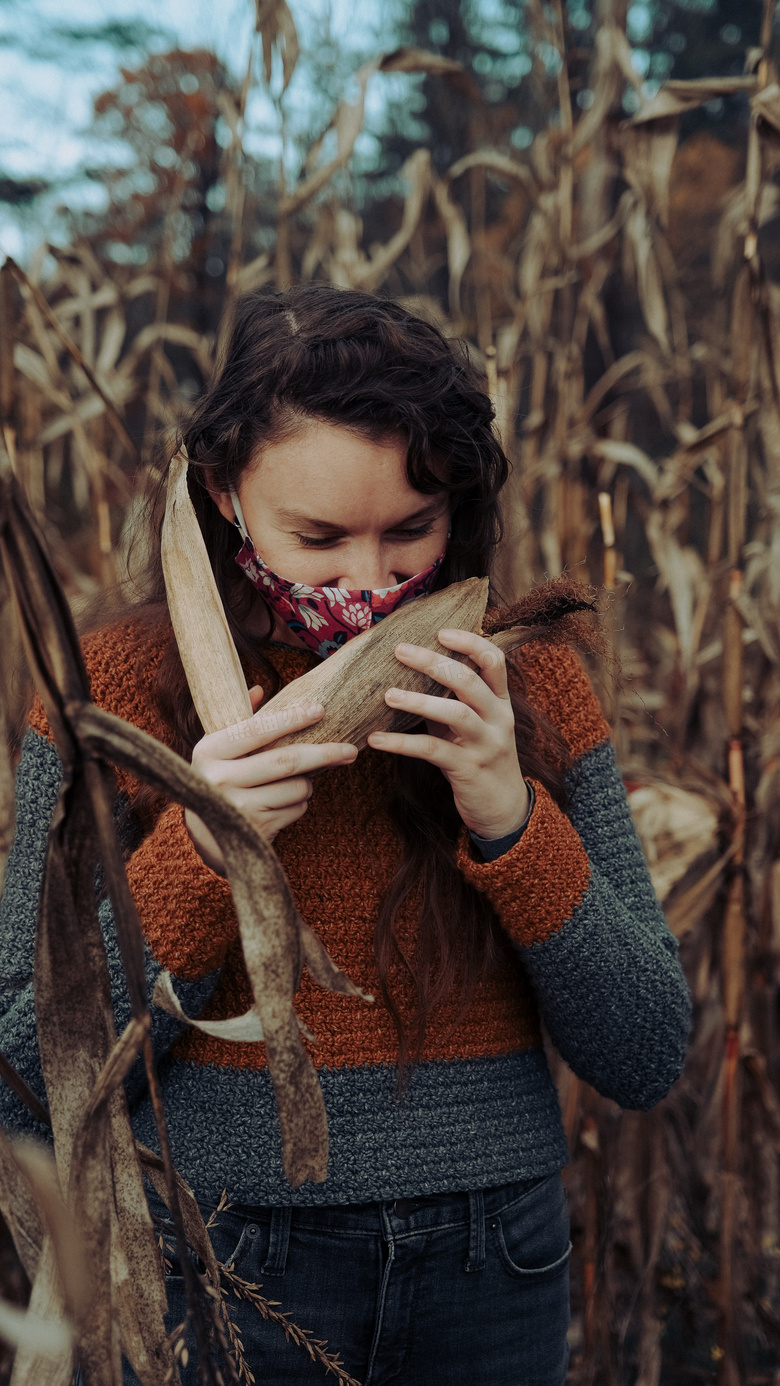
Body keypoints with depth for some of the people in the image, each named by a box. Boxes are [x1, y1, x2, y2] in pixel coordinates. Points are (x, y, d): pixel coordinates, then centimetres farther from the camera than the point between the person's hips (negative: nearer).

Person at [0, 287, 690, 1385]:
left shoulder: (533, 688, -4)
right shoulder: (121, 683, -9)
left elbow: (647, 1061, -6)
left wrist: (511, 822, -19)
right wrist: (199, 851, -23)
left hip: (496, 1292, 3)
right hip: (219, 1287, -2)